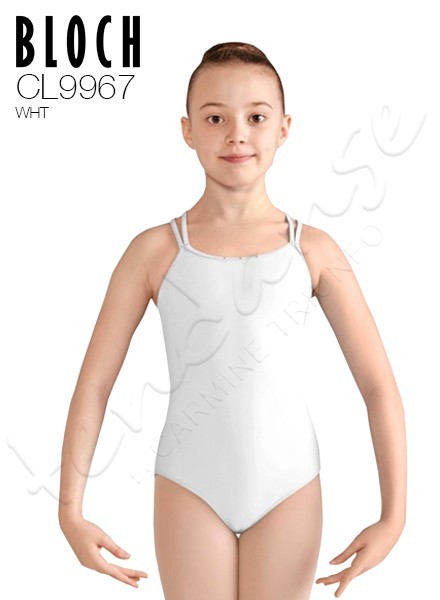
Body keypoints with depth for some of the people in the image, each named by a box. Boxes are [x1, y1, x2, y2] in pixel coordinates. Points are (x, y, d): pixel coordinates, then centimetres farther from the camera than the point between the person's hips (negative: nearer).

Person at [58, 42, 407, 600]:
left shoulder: (313, 250, -3)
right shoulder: (156, 250, -4)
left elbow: (379, 386, -1)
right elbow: (93, 385, -2)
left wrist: (393, 514, -6)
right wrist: (70, 511, -6)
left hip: (289, 486, 1)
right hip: (190, 487, 0)